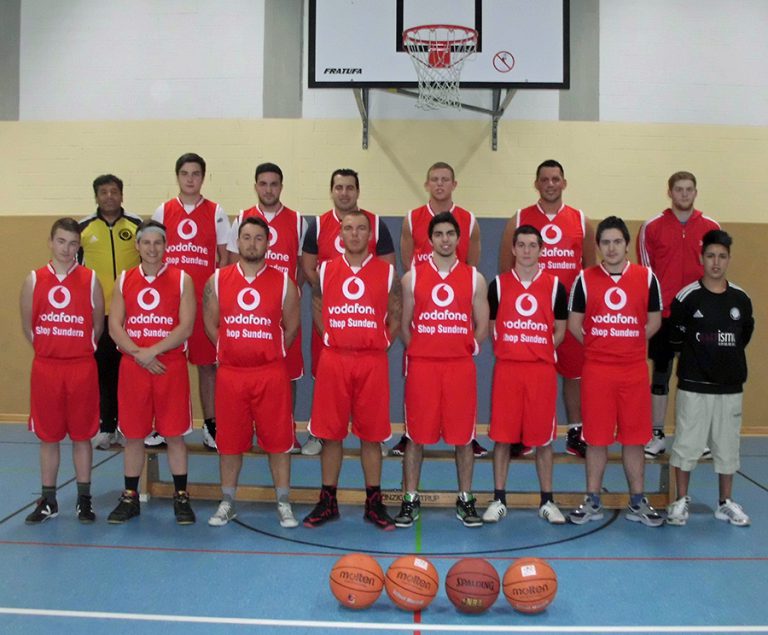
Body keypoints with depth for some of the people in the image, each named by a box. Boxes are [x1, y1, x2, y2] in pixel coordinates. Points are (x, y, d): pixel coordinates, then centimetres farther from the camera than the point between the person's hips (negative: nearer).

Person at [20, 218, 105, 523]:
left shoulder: (90, 280, -1)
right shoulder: (34, 280, 3)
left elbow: (98, 323, 6)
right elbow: (27, 325, 10)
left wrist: (82, 349, 7)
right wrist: (47, 349, 8)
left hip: (82, 367, -1)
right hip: (45, 367, 1)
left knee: (82, 436, 6)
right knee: (48, 437, 10)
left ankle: (84, 500, 18)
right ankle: (48, 501, 21)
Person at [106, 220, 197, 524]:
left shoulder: (182, 279, 0)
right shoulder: (124, 280, 8)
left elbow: (186, 327, -8)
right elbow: (114, 327, 2)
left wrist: (152, 351, -15)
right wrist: (139, 355, -11)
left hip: (171, 367, -2)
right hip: (132, 367, 2)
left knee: (174, 434, 3)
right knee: (133, 434, 9)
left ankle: (181, 498, 16)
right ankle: (130, 498, 22)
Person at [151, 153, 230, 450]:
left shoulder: (216, 212, 5)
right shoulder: (163, 211, 9)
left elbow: (224, 257, 7)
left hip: (206, 299, -1)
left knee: (207, 362, 3)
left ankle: (210, 425, 12)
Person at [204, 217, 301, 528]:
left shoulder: (283, 282, 1)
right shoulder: (217, 281, 4)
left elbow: (291, 327, 7)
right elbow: (210, 325, 11)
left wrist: (272, 355, 6)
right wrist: (230, 351, 7)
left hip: (272, 373, -1)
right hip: (230, 372, 2)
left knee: (278, 438, 3)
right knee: (229, 440, 9)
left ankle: (283, 504, 16)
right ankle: (227, 502, 24)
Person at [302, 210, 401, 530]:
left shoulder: (387, 272, 3)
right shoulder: (325, 270, 6)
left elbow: (396, 316, 9)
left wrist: (381, 346, 1)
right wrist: (332, 341, 7)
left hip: (373, 362, -1)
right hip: (333, 360, 1)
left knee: (371, 434, 5)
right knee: (330, 433, 6)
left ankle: (374, 503, 18)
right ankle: (327, 501, 19)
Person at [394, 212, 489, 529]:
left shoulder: (474, 279, 6)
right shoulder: (413, 277, 5)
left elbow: (482, 327, 9)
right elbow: (404, 325, 9)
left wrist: (464, 351, 1)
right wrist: (419, 352, 3)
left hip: (461, 366, 1)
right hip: (421, 365, 0)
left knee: (463, 436, 6)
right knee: (416, 435, 4)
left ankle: (465, 500, 20)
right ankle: (410, 500, 16)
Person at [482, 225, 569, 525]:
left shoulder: (554, 285, 4)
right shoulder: (498, 284, 4)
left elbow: (559, 332, 9)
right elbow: (491, 328, 11)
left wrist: (537, 352, 0)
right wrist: (508, 352, 2)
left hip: (542, 370, 0)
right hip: (506, 368, 0)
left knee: (543, 438, 6)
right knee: (502, 436, 4)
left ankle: (547, 501, 18)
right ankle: (498, 500, 15)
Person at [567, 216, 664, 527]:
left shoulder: (646, 277, 2)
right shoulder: (585, 278, 1)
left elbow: (654, 321, 9)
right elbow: (574, 324, 7)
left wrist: (628, 344, 5)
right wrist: (597, 345, 4)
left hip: (634, 370, 1)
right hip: (596, 370, -1)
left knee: (634, 438, 7)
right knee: (596, 438, 6)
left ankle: (637, 502, 21)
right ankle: (593, 501, 18)